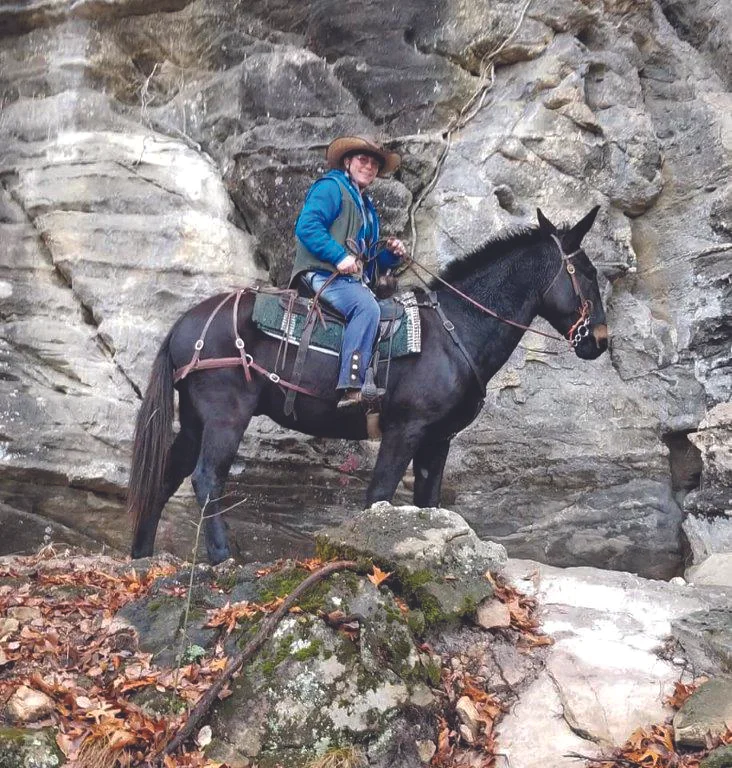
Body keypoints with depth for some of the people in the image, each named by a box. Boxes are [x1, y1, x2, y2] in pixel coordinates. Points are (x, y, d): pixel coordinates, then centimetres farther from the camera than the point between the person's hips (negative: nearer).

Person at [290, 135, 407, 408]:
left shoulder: (367, 206, 28)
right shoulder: (331, 187, 3)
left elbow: (371, 263, 30)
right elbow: (306, 226, -15)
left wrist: (390, 254, 9)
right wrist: (339, 256, -23)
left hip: (355, 281, 10)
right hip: (324, 273, -9)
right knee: (367, 307, -34)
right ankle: (351, 388, -42)